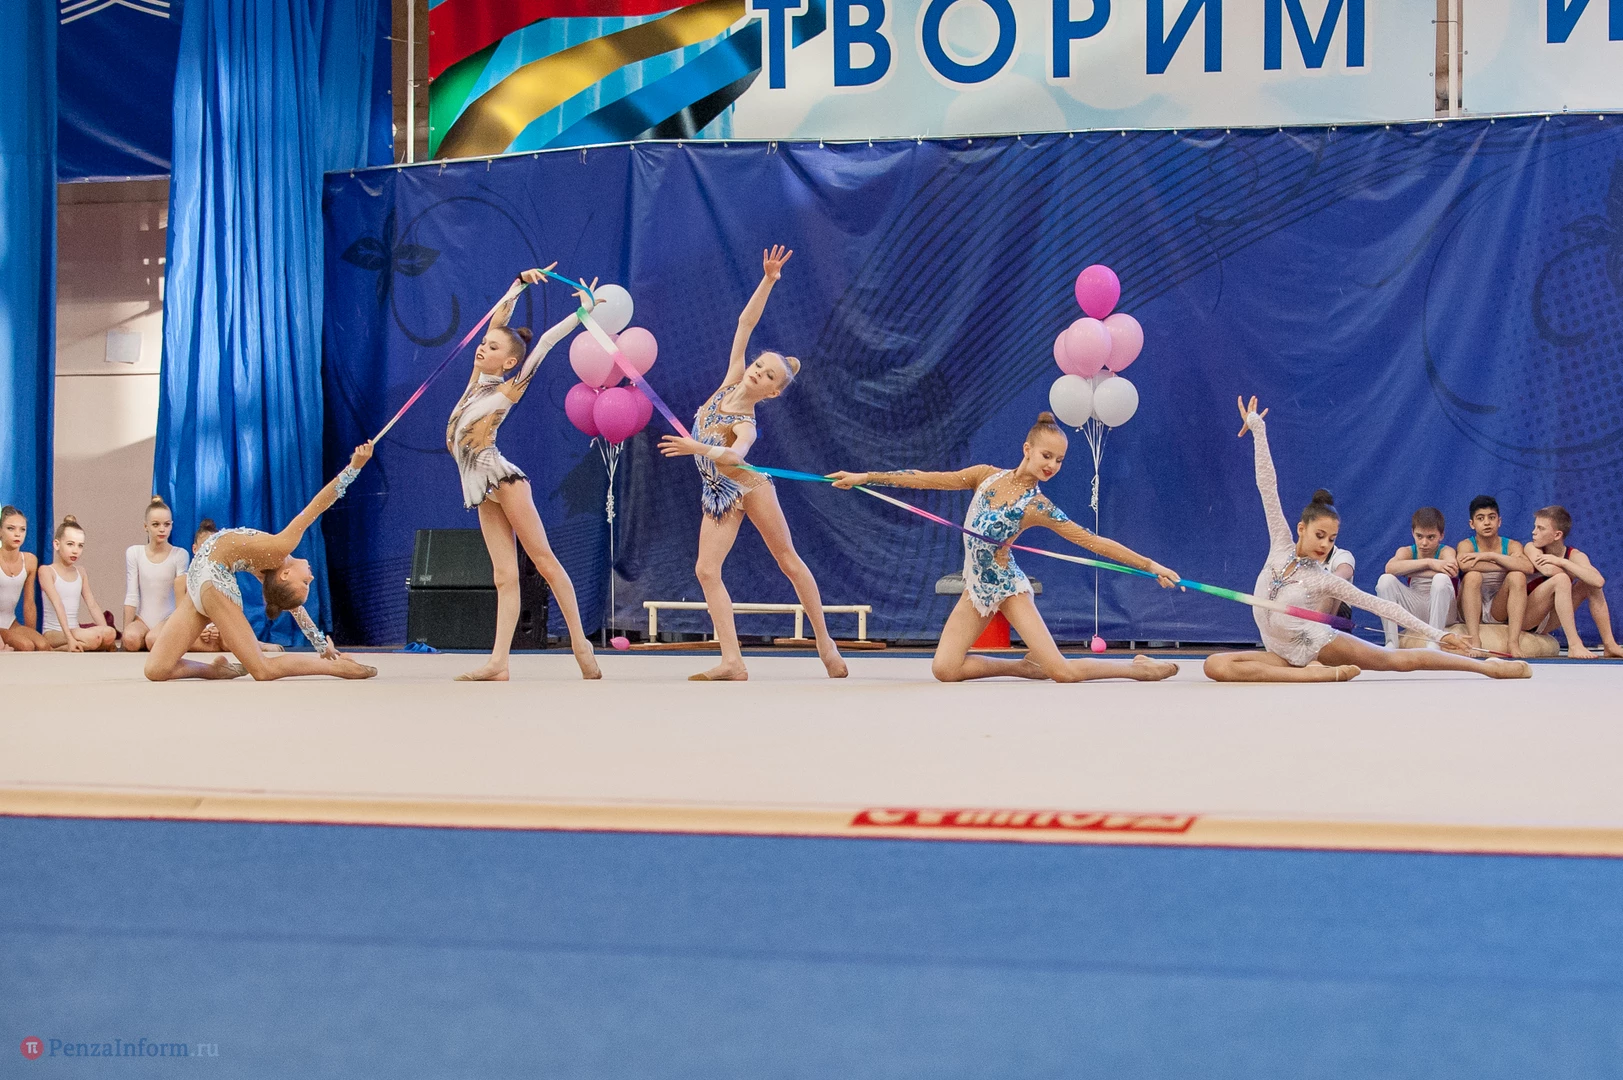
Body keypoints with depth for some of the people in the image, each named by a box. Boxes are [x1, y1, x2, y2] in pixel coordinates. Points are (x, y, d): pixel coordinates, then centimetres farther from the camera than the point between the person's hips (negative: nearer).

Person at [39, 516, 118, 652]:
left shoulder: (80, 572, 12)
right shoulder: (46, 571, -6)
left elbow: (92, 605, 8)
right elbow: (58, 605, -18)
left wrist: (106, 633, -4)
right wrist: (69, 638, -28)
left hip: (75, 630, 6)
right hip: (53, 633, -6)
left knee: (110, 633, -24)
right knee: (92, 638, -34)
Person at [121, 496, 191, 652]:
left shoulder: (180, 554, -4)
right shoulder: (134, 552, 0)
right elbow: (131, 596, -1)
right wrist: (126, 629, -5)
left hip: (167, 619, -2)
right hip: (142, 619, 2)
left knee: (154, 640, -34)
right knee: (131, 638, -31)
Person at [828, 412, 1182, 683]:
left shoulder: (1038, 507, -13)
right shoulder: (986, 476, -3)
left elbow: (1094, 541, -14)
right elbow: (929, 479, -2)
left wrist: (1150, 565, -19)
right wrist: (866, 477, -5)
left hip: (1007, 586, -5)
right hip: (976, 586, 5)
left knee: (1063, 672, -17)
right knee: (944, 670, -10)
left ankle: (1138, 668, 5)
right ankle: (1026, 667, 7)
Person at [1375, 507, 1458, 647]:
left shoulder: (1445, 551, -2)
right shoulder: (1407, 551, 5)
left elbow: (1453, 570, -28)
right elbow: (1390, 568, -20)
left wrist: (1407, 571, -23)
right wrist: (1429, 563, -30)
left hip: (1441, 613, -2)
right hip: (1415, 613, 3)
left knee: (1441, 579, -30)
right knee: (1386, 580, -18)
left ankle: (1433, 644, -31)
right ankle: (1391, 643, -24)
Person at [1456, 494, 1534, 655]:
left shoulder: (1511, 546, 2)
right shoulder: (1466, 545, -3)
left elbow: (1528, 567, -22)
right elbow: (1464, 565, -29)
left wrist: (1491, 556, -23)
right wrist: (1508, 565, -20)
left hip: (1499, 611, 2)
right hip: (1471, 610, -2)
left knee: (1518, 576, -22)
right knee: (1473, 576, -27)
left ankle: (1513, 641, -28)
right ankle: (1473, 640, -34)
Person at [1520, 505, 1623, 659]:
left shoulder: (1575, 556, -4)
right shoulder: (1531, 548, -10)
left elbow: (1599, 581, -25)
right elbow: (1547, 570, -33)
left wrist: (1562, 562, -25)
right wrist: (1580, 574, -17)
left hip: (1545, 623, 4)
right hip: (1522, 617, -4)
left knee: (1591, 584, -8)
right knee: (1561, 579, -25)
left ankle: (1609, 645, -10)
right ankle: (1574, 645, -33)